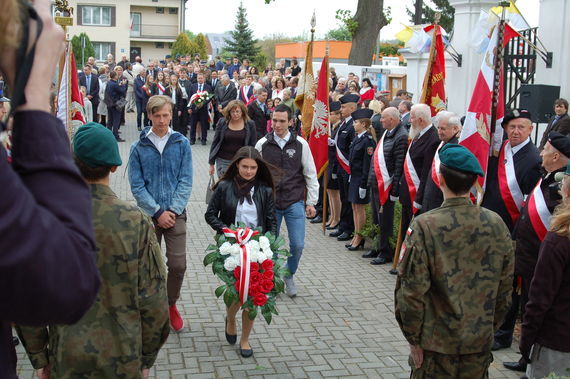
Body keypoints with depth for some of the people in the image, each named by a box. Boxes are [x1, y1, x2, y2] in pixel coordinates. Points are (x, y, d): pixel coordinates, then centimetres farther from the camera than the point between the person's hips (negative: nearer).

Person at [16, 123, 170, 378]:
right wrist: (147, 357, 3)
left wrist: (38, 357, 8)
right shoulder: (135, 222, -16)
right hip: (123, 358, -1)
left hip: (66, 358, 1)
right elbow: (153, 301, -12)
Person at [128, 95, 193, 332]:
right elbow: (137, 185, -3)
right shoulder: (139, 147, -1)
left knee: (178, 264, -1)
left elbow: (185, 181, 0)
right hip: (149, 215, 0)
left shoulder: (181, 144, 2)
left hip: (176, 214, 0)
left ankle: (171, 305, 23)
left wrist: (172, 210, -10)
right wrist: (157, 212, -10)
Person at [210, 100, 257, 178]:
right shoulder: (222, 122, 0)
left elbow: (253, 145, 4)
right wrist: (211, 163, 5)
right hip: (223, 161, 0)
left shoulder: (250, 124, -1)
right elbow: (215, 142, 6)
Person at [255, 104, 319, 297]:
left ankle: (289, 276, 24)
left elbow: (310, 175, 4)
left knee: (297, 245, -2)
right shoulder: (262, 144, -2)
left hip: (295, 203, 0)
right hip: (270, 203, 1)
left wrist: (311, 202, 2)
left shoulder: (300, 144, -2)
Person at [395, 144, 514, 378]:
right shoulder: (496, 224, -6)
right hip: (481, 343, 3)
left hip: (436, 344, -3)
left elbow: (411, 291, -16)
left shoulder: (424, 227, -18)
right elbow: (505, 287, 4)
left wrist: (413, 339, -3)